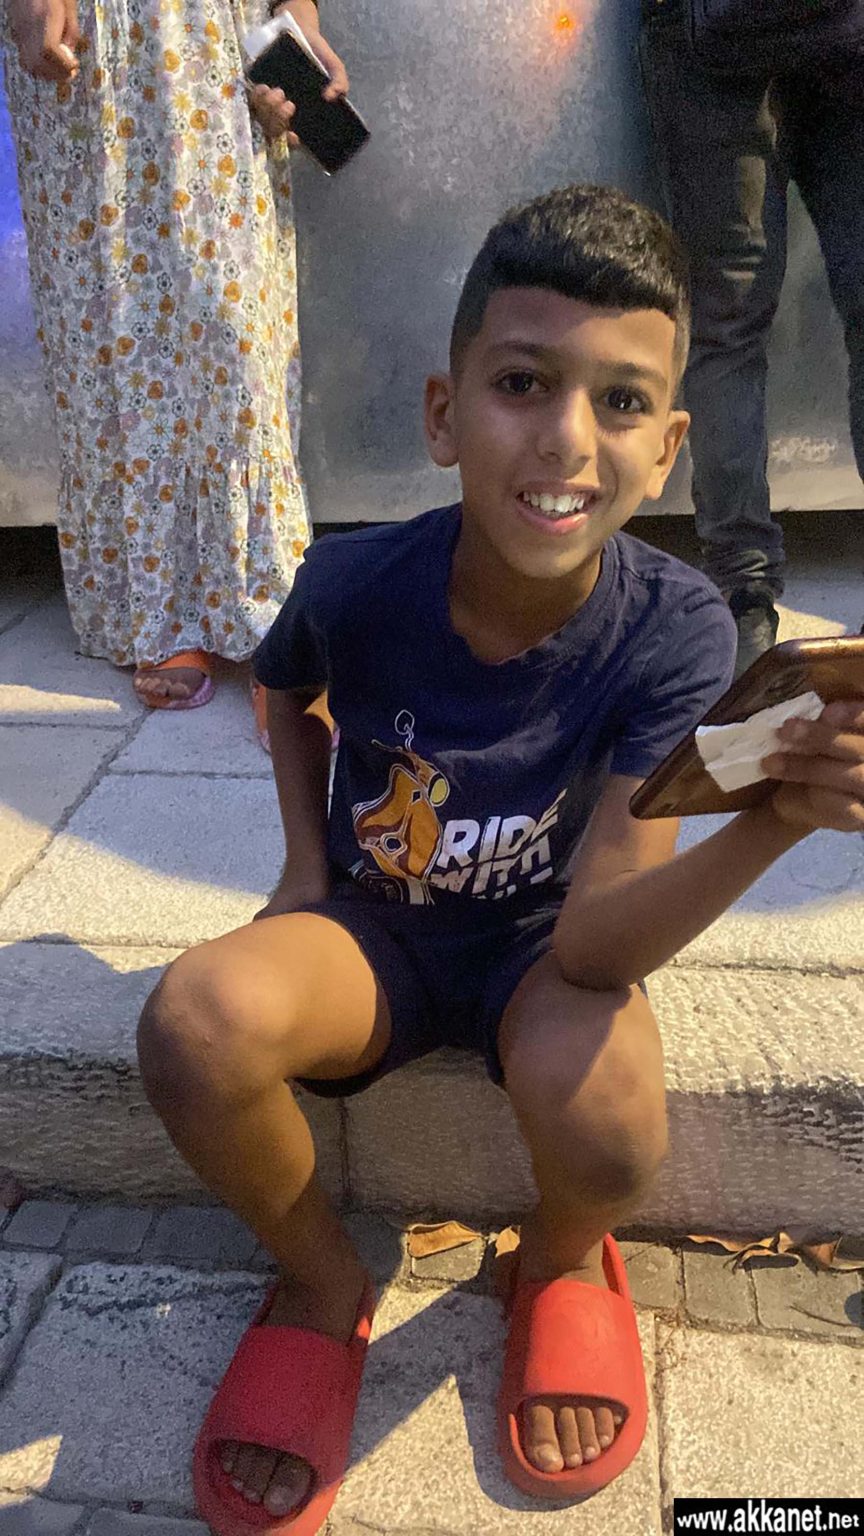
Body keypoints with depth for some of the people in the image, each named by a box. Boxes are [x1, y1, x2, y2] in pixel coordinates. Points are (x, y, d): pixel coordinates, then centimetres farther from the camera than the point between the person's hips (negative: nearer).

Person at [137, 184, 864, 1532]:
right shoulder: (356, 582, -19)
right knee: (196, 1020, -30)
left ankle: (563, 1262, 9)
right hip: (374, 929, 1)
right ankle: (321, 1285, 4)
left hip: (543, 945, 0)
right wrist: (305, 861, -2)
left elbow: (594, 943, -29)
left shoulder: (676, 632, -22)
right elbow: (285, 684, 8)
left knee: (606, 1122, -33)